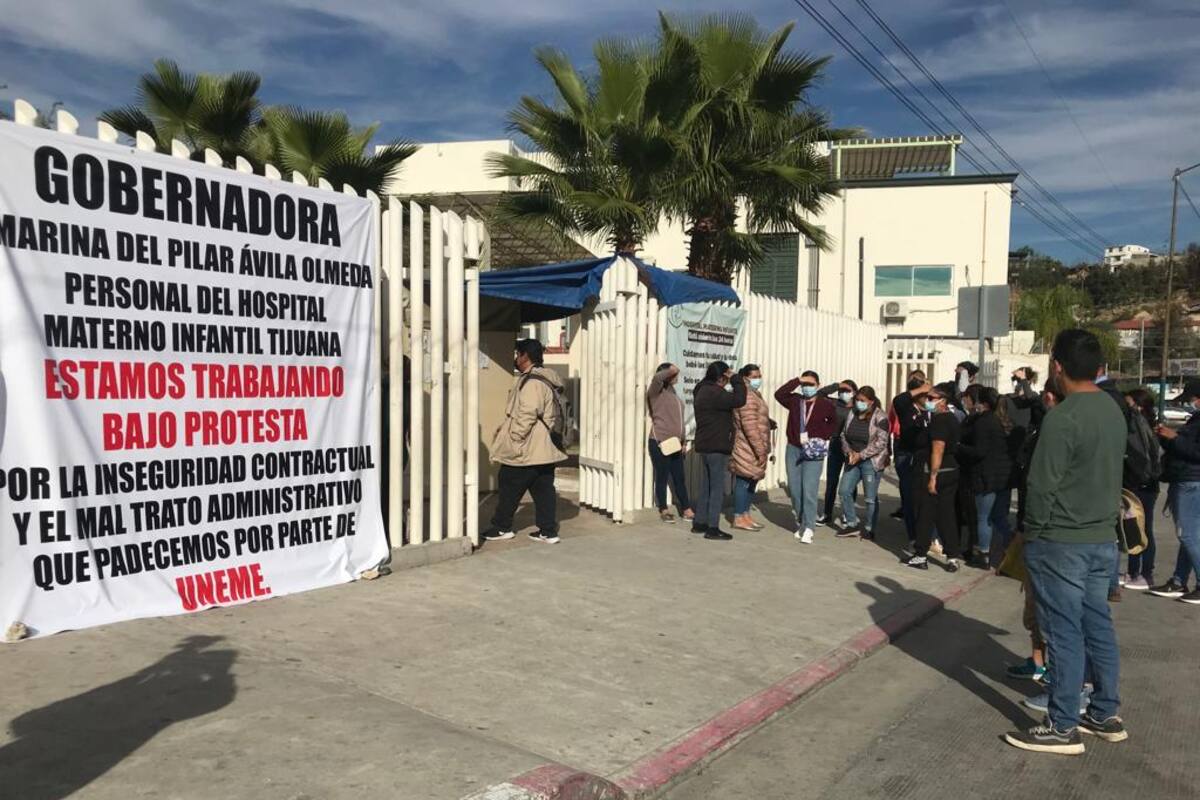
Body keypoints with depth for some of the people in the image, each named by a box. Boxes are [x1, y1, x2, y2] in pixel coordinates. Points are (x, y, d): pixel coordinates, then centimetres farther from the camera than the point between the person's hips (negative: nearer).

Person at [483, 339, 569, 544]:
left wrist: (513, 438, -17)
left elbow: (527, 415, -25)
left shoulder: (532, 382, -19)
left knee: (510, 488, 5)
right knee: (543, 489, 9)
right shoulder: (545, 379, 15)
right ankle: (548, 531, 11)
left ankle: (502, 527, 16)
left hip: (526, 450, -10)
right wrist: (506, 427, 21)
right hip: (543, 449, 10)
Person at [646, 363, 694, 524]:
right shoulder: (657, 391, -5)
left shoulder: (673, 392, 19)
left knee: (679, 478, 10)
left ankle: (686, 510, 16)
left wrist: (684, 441, 18)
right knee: (662, 477, 3)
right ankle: (663, 511, 13)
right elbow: (657, 378, -30)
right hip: (660, 442, -7)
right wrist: (670, 370, -14)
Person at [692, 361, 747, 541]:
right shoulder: (714, 393, -19)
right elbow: (739, 400, -25)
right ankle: (712, 528, -2)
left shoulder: (703, 391, 14)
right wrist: (736, 379, -13)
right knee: (717, 488, -5)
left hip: (705, 445, 10)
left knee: (706, 486, 16)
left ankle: (700, 523, 22)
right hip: (716, 447, -10)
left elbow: (726, 402, 18)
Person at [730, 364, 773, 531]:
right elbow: (749, 426, -24)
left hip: (753, 449, 10)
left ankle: (746, 515, 21)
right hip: (749, 449, -10)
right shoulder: (747, 396, -17)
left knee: (751, 482, 14)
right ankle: (739, 518, 1)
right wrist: (760, 450, -23)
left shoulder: (753, 394, 17)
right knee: (744, 482, -5)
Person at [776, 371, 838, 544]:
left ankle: (808, 529, -6)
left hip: (814, 452, -3)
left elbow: (833, 423, 13)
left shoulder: (826, 405, -2)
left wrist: (823, 437, -2)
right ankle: (800, 522, 25)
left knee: (809, 491, -10)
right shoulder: (794, 401, 3)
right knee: (794, 489, 8)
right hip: (793, 450, 3)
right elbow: (779, 394, -14)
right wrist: (797, 381, -15)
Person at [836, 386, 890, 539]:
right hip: (853, 460, 6)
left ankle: (869, 528, 14)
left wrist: (861, 455, -19)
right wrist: (849, 451, -5)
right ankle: (852, 524, 16)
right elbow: (844, 435, 12)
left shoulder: (880, 417, -12)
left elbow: (881, 442, -17)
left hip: (871, 462, -6)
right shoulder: (852, 414, 7)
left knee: (870, 497, 0)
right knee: (844, 491, 3)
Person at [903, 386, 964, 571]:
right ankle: (954, 556, 11)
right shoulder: (952, 418, 14)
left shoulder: (939, 420, -16)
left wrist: (932, 476, -24)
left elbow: (938, 450, -24)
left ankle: (920, 555, 10)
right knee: (946, 514, 11)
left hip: (934, 472, -9)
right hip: (951, 472, 9)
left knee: (925, 514, 1)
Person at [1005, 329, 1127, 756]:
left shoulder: (1062, 417, -20)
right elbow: (1109, 471, 15)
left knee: (1065, 632, -1)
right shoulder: (1113, 410, 7)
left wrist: (1034, 531, -7)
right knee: (1098, 626, 16)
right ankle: (1105, 715, 27)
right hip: (1103, 537, 8)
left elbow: (1043, 484, -19)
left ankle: (1062, 728, 8)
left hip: (1061, 541, -8)